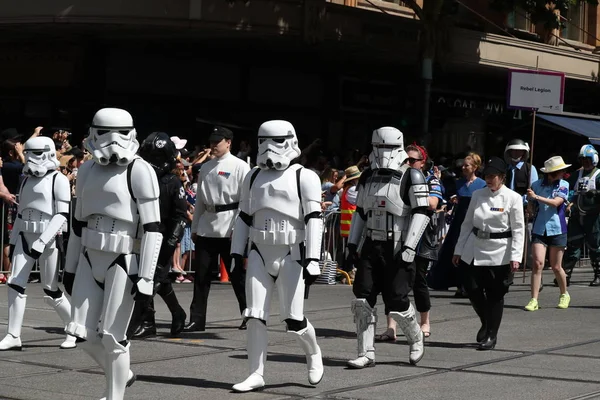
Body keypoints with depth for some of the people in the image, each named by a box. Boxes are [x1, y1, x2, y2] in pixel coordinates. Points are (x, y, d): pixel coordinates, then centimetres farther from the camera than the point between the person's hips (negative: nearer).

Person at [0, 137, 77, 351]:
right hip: (25, 237, 6)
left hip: (48, 239, -6)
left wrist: (41, 243, -20)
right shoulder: (27, 180, 14)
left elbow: (62, 215, -14)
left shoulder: (58, 180, -8)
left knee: (51, 292, 0)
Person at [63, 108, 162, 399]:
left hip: (124, 261, -6)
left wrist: (146, 278, -16)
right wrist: (70, 266, 19)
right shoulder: (88, 170, 10)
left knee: (111, 336, -2)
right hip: (90, 259, 6)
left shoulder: (139, 171, -10)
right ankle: (122, 374, 31)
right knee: (83, 333, 5)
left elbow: (152, 229, -12)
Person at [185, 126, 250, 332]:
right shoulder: (205, 168, 14)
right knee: (201, 275, 3)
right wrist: (195, 227, 14)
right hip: (206, 228, 6)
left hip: (230, 228, -5)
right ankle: (197, 319, 7)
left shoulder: (240, 167, -4)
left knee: (237, 275, 2)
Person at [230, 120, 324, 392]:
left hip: (291, 255, -5)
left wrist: (312, 259, -16)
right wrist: (236, 253, 10)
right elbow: (244, 217, 15)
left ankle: (313, 353, 26)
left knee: (293, 320, -4)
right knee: (255, 316, 0)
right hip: (259, 254, 5)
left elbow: (313, 219, -10)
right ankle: (256, 374, 7)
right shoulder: (254, 177, 11)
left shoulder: (304, 177, -5)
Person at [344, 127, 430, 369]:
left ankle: (416, 339, 25)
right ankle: (366, 354, 4)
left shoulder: (411, 177, -8)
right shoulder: (367, 178, 12)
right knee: (362, 298, -3)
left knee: (397, 301, -5)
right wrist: (351, 245, 12)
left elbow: (422, 213, -11)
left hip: (397, 248, -6)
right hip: (371, 246, 6)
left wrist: (408, 248, -17)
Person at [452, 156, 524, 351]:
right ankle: (486, 323, 26)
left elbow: (518, 229, -5)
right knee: (472, 289, -1)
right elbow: (467, 223, 12)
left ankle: (491, 335, 14)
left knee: (495, 294, 0)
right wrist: (459, 250, 10)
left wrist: (516, 256, -13)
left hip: (499, 253, -4)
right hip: (475, 250, 4)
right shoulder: (478, 195, 7)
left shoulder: (513, 198, -4)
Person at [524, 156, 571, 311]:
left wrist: (536, 197, -24)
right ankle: (534, 300, -10)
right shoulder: (537, 185, 1)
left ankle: (564, 295, 32)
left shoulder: (564, 185, -1)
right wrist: (530, 206, -9)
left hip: (557, 229, 0)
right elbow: (531, 207, 13)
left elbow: (556, 202, -18)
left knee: (556, 267, 7)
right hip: (539, 229, 0)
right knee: (538, 263, -12)